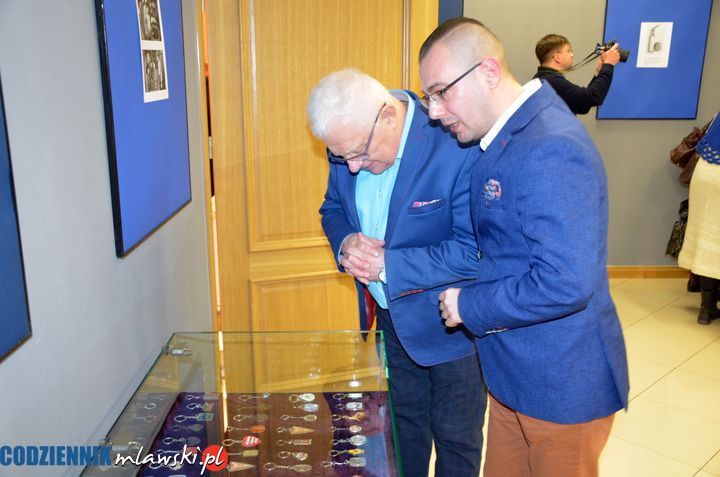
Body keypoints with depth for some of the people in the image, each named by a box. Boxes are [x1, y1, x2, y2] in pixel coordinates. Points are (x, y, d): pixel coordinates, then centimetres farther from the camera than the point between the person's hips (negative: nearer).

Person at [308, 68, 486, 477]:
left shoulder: (458, 147, -29)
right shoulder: (349, 142, -8)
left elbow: (476, 251, -28)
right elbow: (334, 209, 7)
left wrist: (387, 264, -28)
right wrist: (346, 243, -16)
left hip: (451, 324, -5)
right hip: (391, 317, 6)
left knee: (456, 441, 17)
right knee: (404, 426, 26)